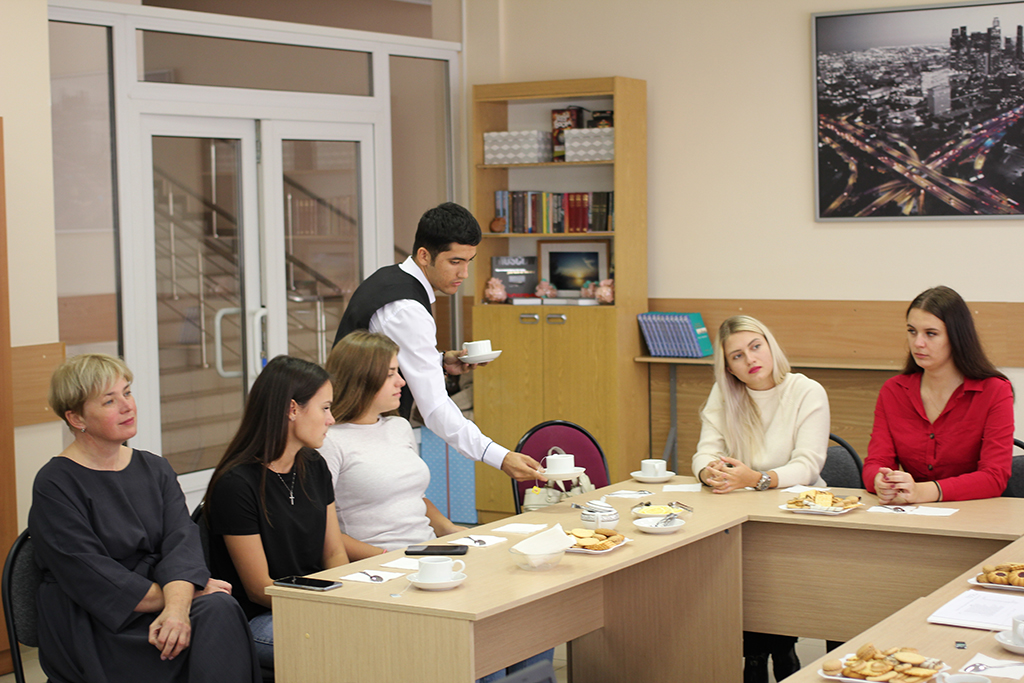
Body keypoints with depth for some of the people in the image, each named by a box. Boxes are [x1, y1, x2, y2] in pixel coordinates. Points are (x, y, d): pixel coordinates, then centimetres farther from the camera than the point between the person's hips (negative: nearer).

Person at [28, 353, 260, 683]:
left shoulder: (155, 469, 14)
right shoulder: (54, 485, -3)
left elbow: (181, 541, -2)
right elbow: (90, 577, -12)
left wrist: (177, 606, -24)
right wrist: (190, 593, -13)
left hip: (160, 603, 5)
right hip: (91, 629, -5)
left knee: (220, 608, -30)